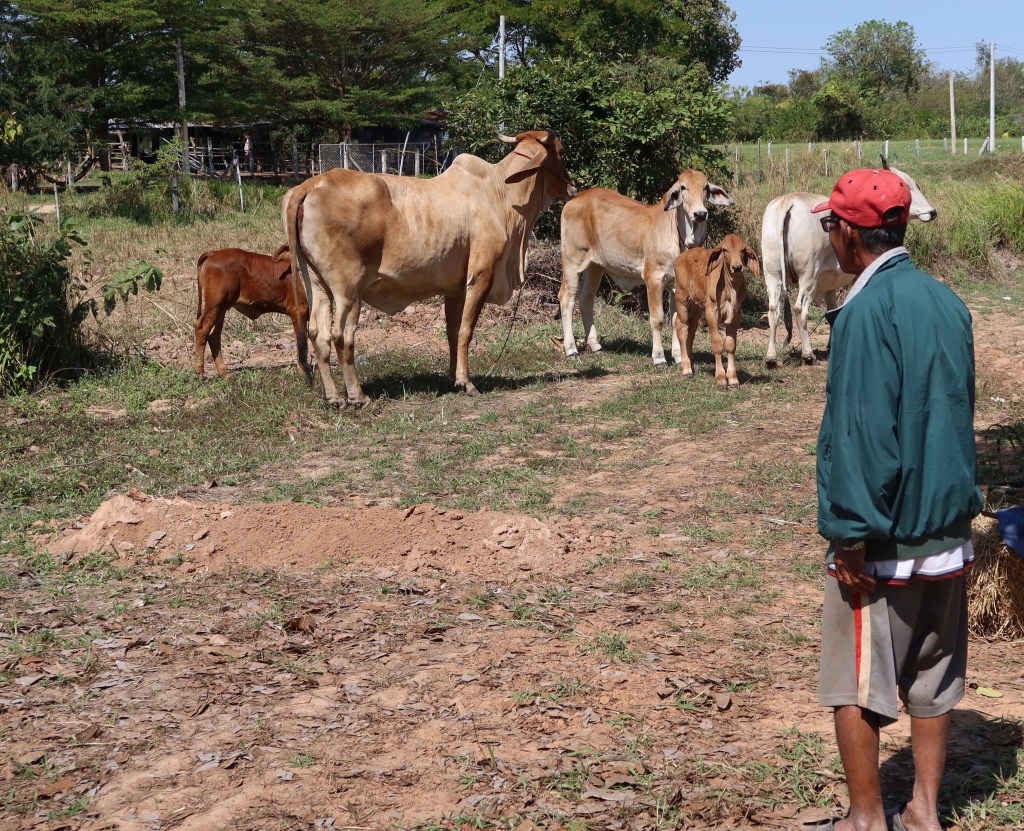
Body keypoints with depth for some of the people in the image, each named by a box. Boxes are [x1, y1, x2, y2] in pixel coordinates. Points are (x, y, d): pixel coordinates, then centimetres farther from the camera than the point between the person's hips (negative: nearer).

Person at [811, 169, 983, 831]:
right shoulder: (946, 302, 7)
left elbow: (860, 433, -20)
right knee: (934, 678, 15)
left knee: (856, 683, 6)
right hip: (948, 529, 8)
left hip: (884, 537, -8)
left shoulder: (868, 311, -18)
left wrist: (850, 535, -16)